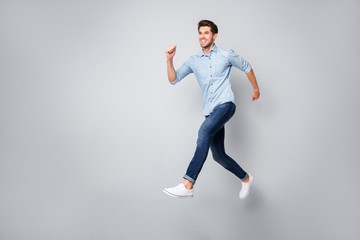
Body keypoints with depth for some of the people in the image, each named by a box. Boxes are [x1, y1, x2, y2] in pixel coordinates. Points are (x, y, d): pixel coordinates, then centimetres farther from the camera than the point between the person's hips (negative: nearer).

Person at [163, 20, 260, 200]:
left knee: (204, 131, -32)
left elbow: (246, 67, 20)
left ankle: (187, 185, -40)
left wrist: (256, 88, 26)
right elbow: (173, 79, 10)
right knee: (218, 155, 6)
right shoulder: (193, 61, 14)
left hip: (225, 104, -5)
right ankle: (246, 178, 33)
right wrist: (169, 60, -5)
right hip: (210, 110, 6)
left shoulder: (226, 55, 5)